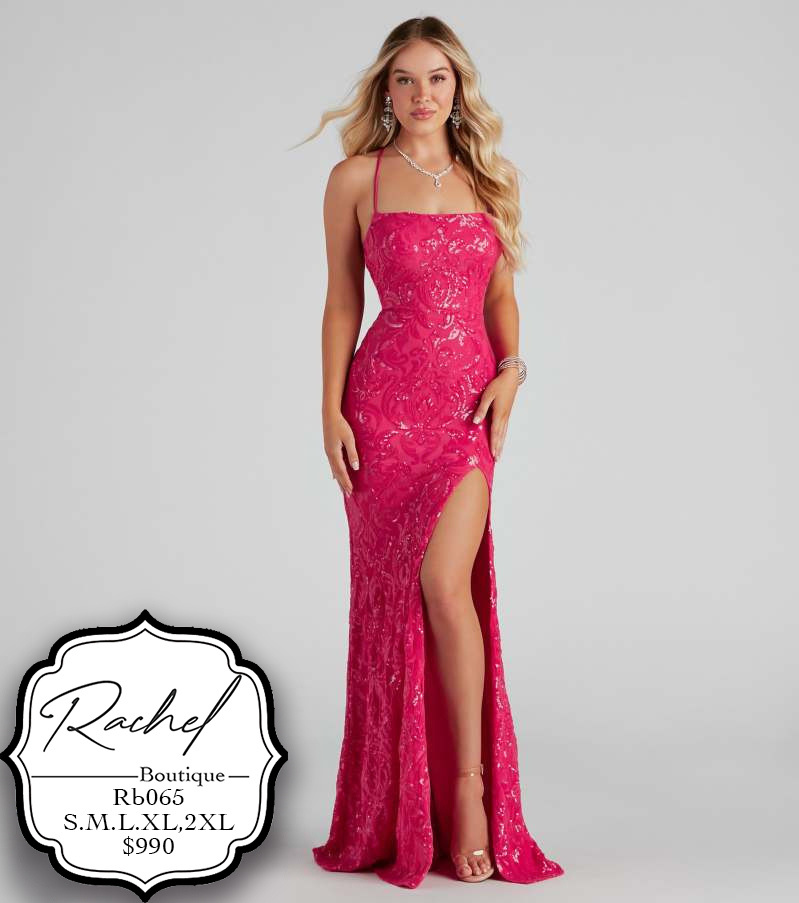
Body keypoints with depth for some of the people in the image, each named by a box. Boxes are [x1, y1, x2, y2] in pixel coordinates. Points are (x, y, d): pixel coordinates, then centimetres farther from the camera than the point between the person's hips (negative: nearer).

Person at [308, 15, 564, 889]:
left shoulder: (491, 179, 11)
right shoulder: (357, 178, 3)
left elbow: (500, 292, 15)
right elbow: (343, 299, 4)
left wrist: (511, 369, -2)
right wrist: (332, 410, -3)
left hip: (468, 403, 1)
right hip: (386, 399, -1)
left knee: (446, 585, -14)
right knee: (393, 595, 2)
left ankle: (469, 787, 0)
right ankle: (398, 815, 15)